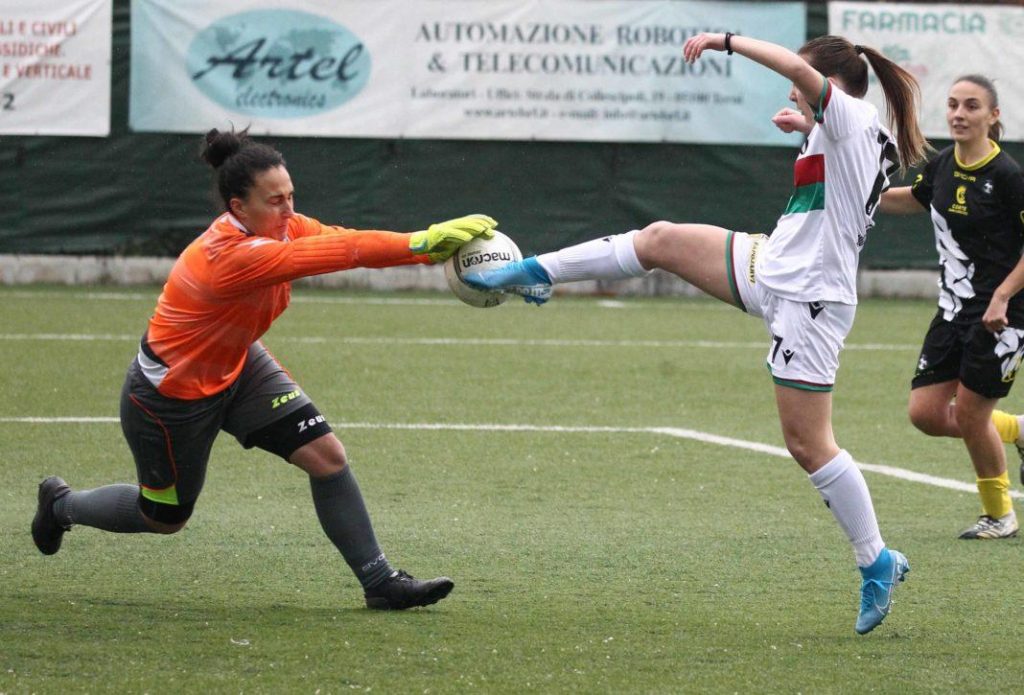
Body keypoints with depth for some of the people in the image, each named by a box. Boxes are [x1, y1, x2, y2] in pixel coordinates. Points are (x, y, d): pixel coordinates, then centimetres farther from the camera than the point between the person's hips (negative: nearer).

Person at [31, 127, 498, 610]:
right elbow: (345, 252, -45)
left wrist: (433, 246, -38)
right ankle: (60, 503, 41)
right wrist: (425, 241, -48)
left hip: (236, 368, 8)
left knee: (326, 455, -9)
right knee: (165, 518, 13)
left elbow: (343, 243, -25)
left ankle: (379, 582, -1)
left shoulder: (283, 226, -13)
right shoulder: (230, 255, -39)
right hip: (170, 393, -8)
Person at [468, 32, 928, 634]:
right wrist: (810, 128, 21)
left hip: (810, 299, -10)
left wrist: (726, 40, -25)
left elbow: (801, 69, -34)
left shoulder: (851, 116, -16)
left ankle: (878, 563, 4)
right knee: (659, 240, 8)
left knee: (809, 444, -6)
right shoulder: (852, 132, 10)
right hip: (770, 269, 10)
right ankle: (535, 273, 18)